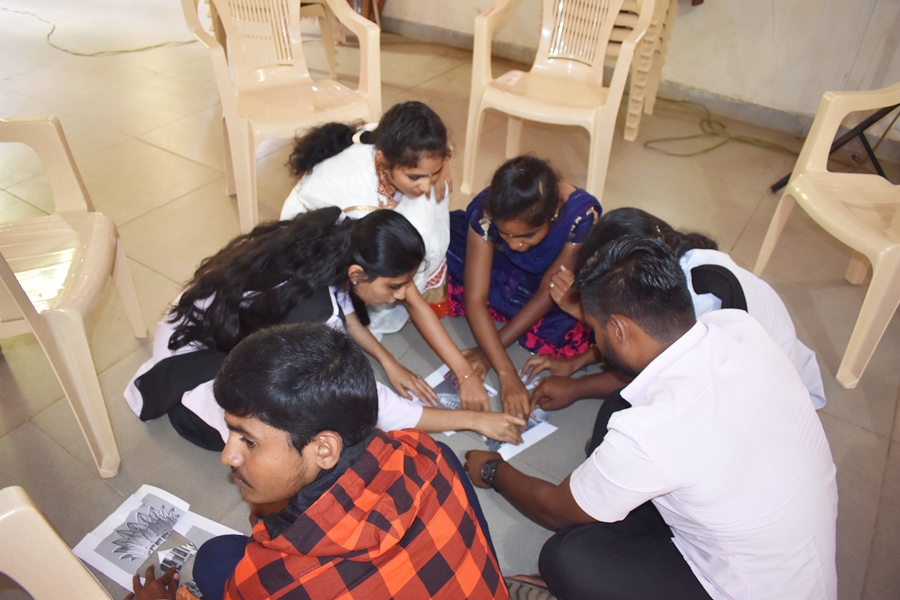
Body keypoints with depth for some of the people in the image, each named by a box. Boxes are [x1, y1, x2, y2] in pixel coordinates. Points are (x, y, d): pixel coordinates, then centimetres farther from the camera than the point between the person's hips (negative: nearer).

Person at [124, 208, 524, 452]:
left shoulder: (339, 239, -21)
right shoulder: (306, 308, -40)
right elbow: (371, 407, -32)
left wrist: (388, 362, -5)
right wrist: (475, 419, -25)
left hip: (243, 321, 7)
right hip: (196, 345, -7)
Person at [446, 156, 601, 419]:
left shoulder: (583, 215, -35)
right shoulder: (487, 211, -33)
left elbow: (548, 292, -26)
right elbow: (475, 300, -33)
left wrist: (489, 350, -27)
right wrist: (507, 375, -42)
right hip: (497, 275, 0)